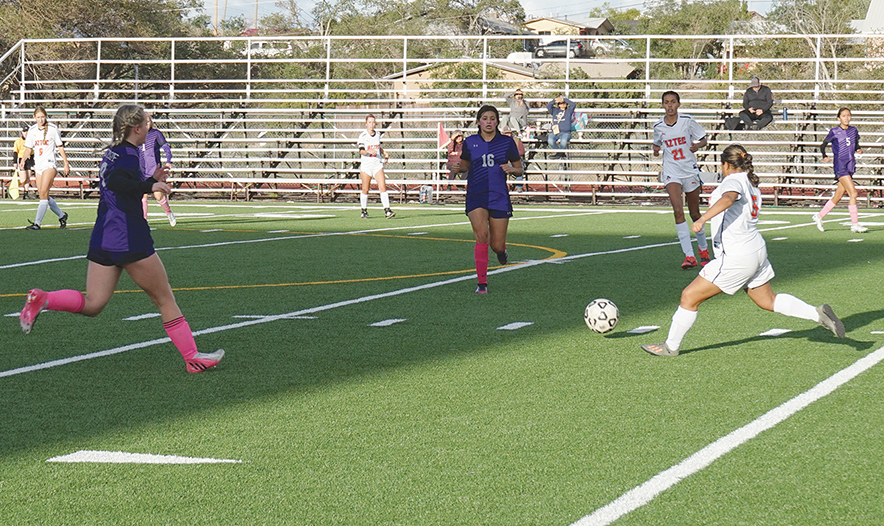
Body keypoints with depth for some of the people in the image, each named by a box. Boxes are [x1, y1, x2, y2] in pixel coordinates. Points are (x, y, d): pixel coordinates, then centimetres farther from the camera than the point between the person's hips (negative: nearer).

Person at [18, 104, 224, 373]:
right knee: (165, 299, 3)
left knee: (92, 305, 3)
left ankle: (42, 299, -17)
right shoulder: (128, 155, -12)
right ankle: (192, 356, 8)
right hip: (129, 240, -8)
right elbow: (115, 181, -31)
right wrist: (150, 186, -26)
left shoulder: (112, 153, 17)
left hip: (103, 240, 8)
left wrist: (151, 180, 24)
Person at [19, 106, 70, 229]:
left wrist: (66, 163, 1)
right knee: (42, 195, 7)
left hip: (49, 164, -6)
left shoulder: (53, 128, -3)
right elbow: (28, 148, 13)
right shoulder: (32, 130, 8)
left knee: (43, 193, -14)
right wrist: (23, 160, -4)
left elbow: (60, 147, 2)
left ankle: (37, 223, -17)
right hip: (38, 165, 6)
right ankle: (62, 215, 25)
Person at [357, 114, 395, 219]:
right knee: (365, 190, 4)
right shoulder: (363, 136, -5)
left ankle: (387, 210, -16)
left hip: (377, 164, 3)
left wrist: (384, 153, 10)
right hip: (366, 165, -3)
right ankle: (364, 211, 19)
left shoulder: (378, 134, 10)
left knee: (382, 187, -10)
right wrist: (368, 151, -31)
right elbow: (361, 151, -12)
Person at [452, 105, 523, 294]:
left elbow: (519, 170, 10)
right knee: (481, 236, -19)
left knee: (497, 245, 0)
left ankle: (502, 250, 40)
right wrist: (459, 167, -3)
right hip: (476, 196, 0)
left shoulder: (507, 142, 3)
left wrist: (511, 169, -13)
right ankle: (482, 282, -10)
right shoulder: (470, 142, 6)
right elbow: (465, 165, 20)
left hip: (499, 197, 0)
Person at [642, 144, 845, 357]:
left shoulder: (733, 182, -14)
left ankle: (671, 346, 4)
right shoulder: (752, 186, 14)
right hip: (756, 251, 9)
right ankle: (817, 313, 10)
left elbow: (727, 199, -37)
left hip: (735, 258, -9)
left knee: (689, 296, -2)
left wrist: (703, 219, -48)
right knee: (768, 301, 20)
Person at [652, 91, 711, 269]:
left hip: (690, 171, 0)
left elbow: (703, 139, 4)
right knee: (678, 211, -19)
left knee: (695, 214, 10)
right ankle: (689, 256, -21)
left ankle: (703, 249, 35)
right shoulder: (658, 126, 1)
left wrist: (697, 145, -18)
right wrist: (656, 149, -4)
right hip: (671, 173, 0)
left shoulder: (687, 120, -4)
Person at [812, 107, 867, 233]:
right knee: (853, 194, -16)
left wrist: (859, 150, 2)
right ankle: (855, 224, -12)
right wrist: (824, 156, -10)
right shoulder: (834, 132, -3)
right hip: (840, 167, -6)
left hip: (850, 167, 6)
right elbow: (823, 145, 6)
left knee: (837, 197, 10)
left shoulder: (854, 131, 11)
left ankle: (819, 216, 26)